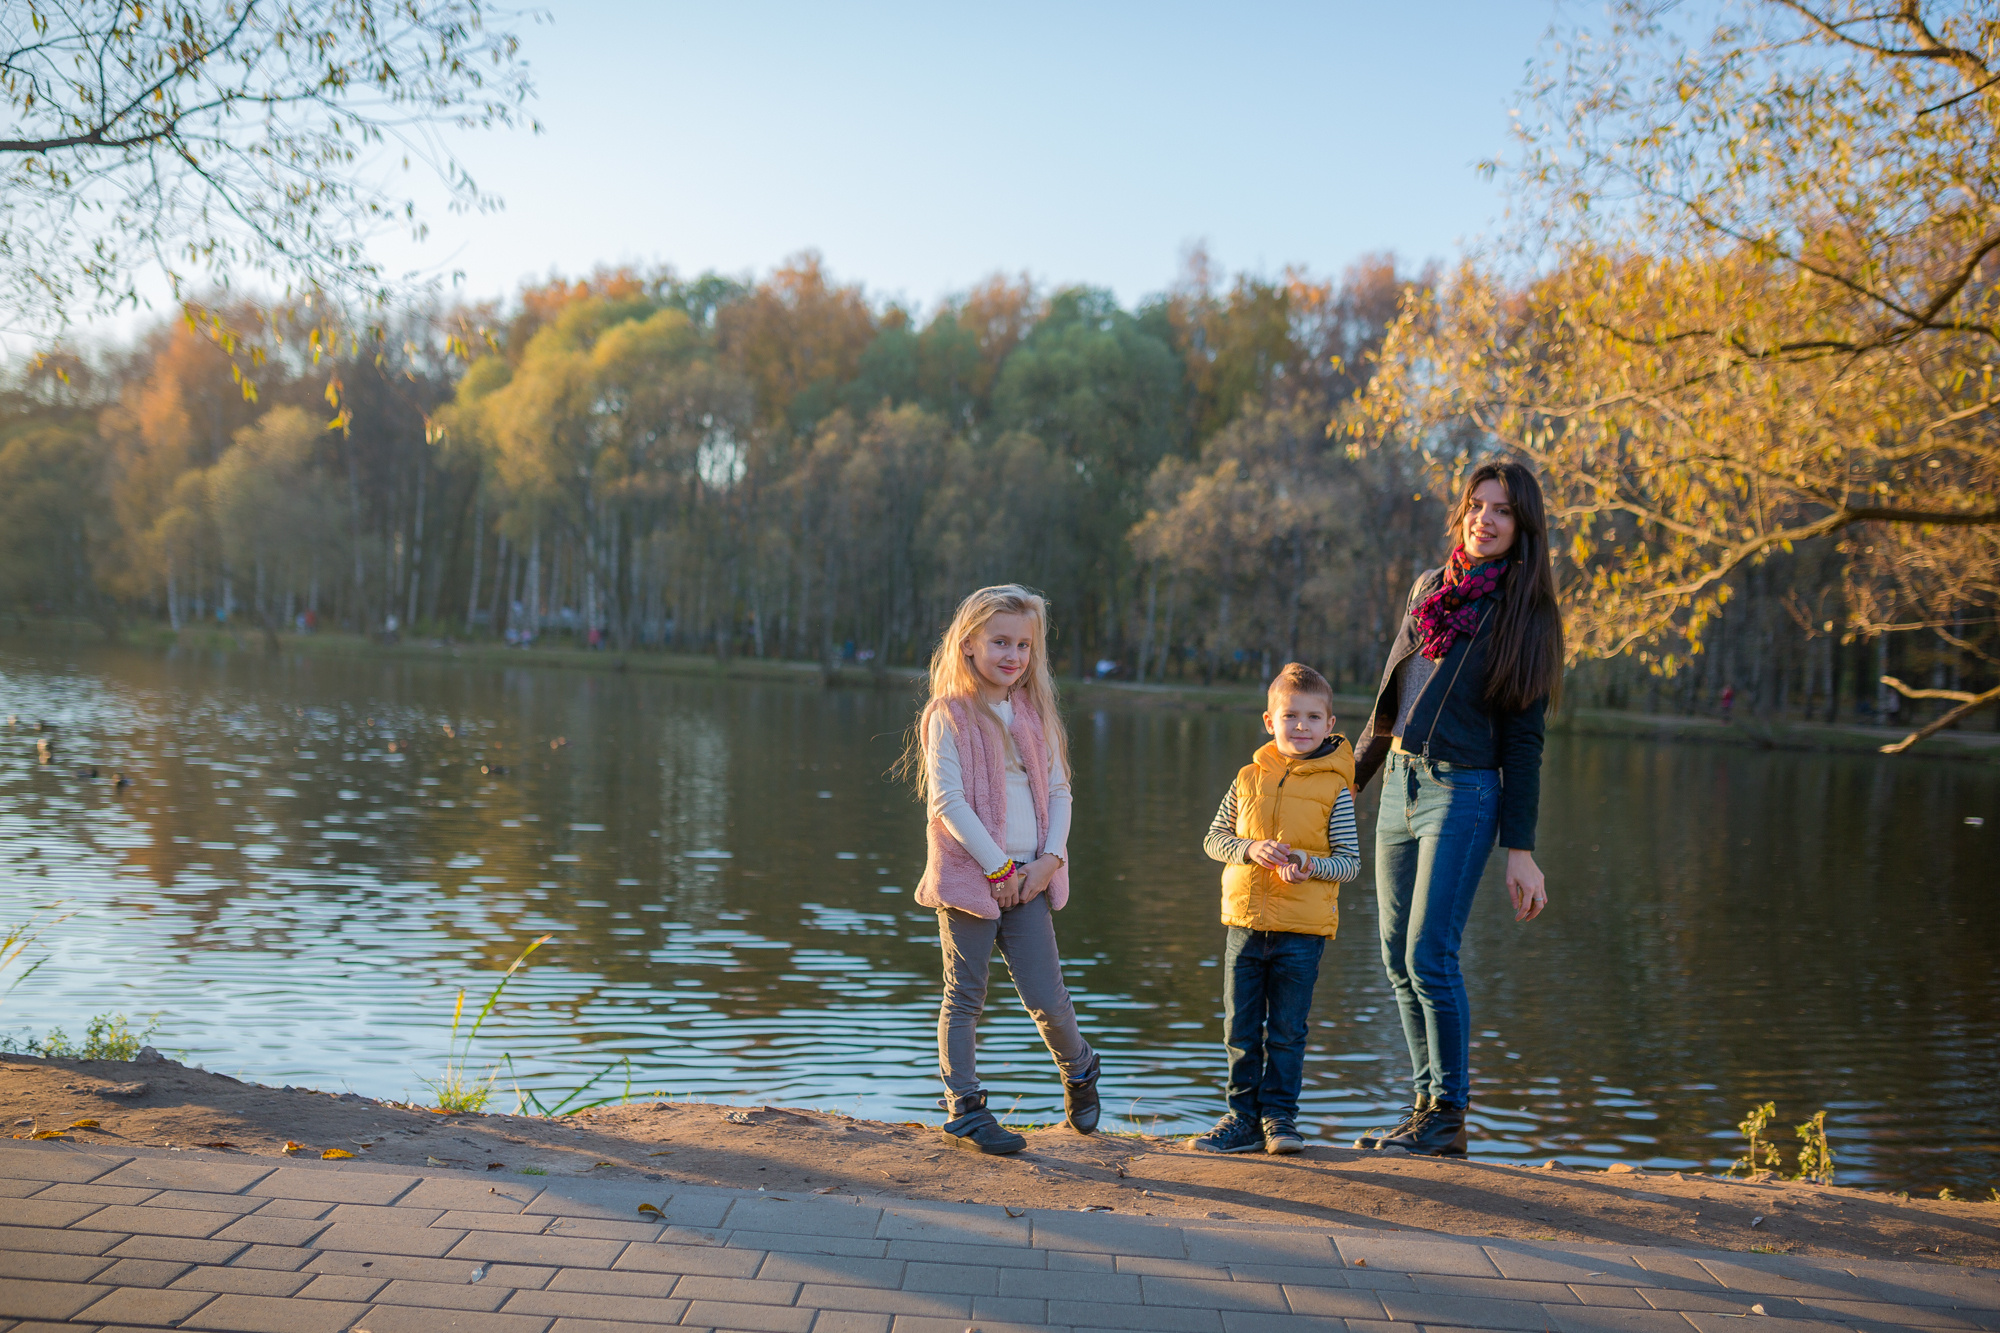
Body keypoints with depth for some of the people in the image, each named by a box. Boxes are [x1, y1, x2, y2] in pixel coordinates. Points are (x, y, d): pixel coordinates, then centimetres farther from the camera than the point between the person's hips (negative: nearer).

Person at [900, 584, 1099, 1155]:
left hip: (1029, 878, 4)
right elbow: (946, 801, -11)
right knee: (965, 996, 5)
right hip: (968, 874, -3)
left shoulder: (1036, 713, 10)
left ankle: (1078, 1070, 31)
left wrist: (1049, 859, -4)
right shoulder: (948, 715, -5)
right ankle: (964, 1107, 17)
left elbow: (1058, 791, 11)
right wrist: (997, 867, -12)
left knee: (1046, 996, 3)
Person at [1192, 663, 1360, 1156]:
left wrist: (1309, 864, -20)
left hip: (1302, 930, -3)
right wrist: (1250, 849, -12)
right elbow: (1213, 839, 7)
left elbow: (1350, 861, -2)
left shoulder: (1333, 788, -3)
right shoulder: (1250, 778, 6)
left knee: (1287, 1032, 5)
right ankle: (1243, 1117, 19)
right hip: (1245, 924, 3)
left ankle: (1278, 1115, 18)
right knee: (1240, 1030, 8)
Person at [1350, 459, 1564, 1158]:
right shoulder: (1430, 587, 10)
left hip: (1462, 792, -6)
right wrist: (1353, 775, 24)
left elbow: (1522, 740, -5)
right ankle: (1427, 1103, 16)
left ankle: (1448, 1118, 2)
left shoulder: (1525, 614, -4)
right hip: (1400, 784, 6)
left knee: (1429, 955, -10)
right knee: (1397, 959, 6)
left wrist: (1520, 850, -8)